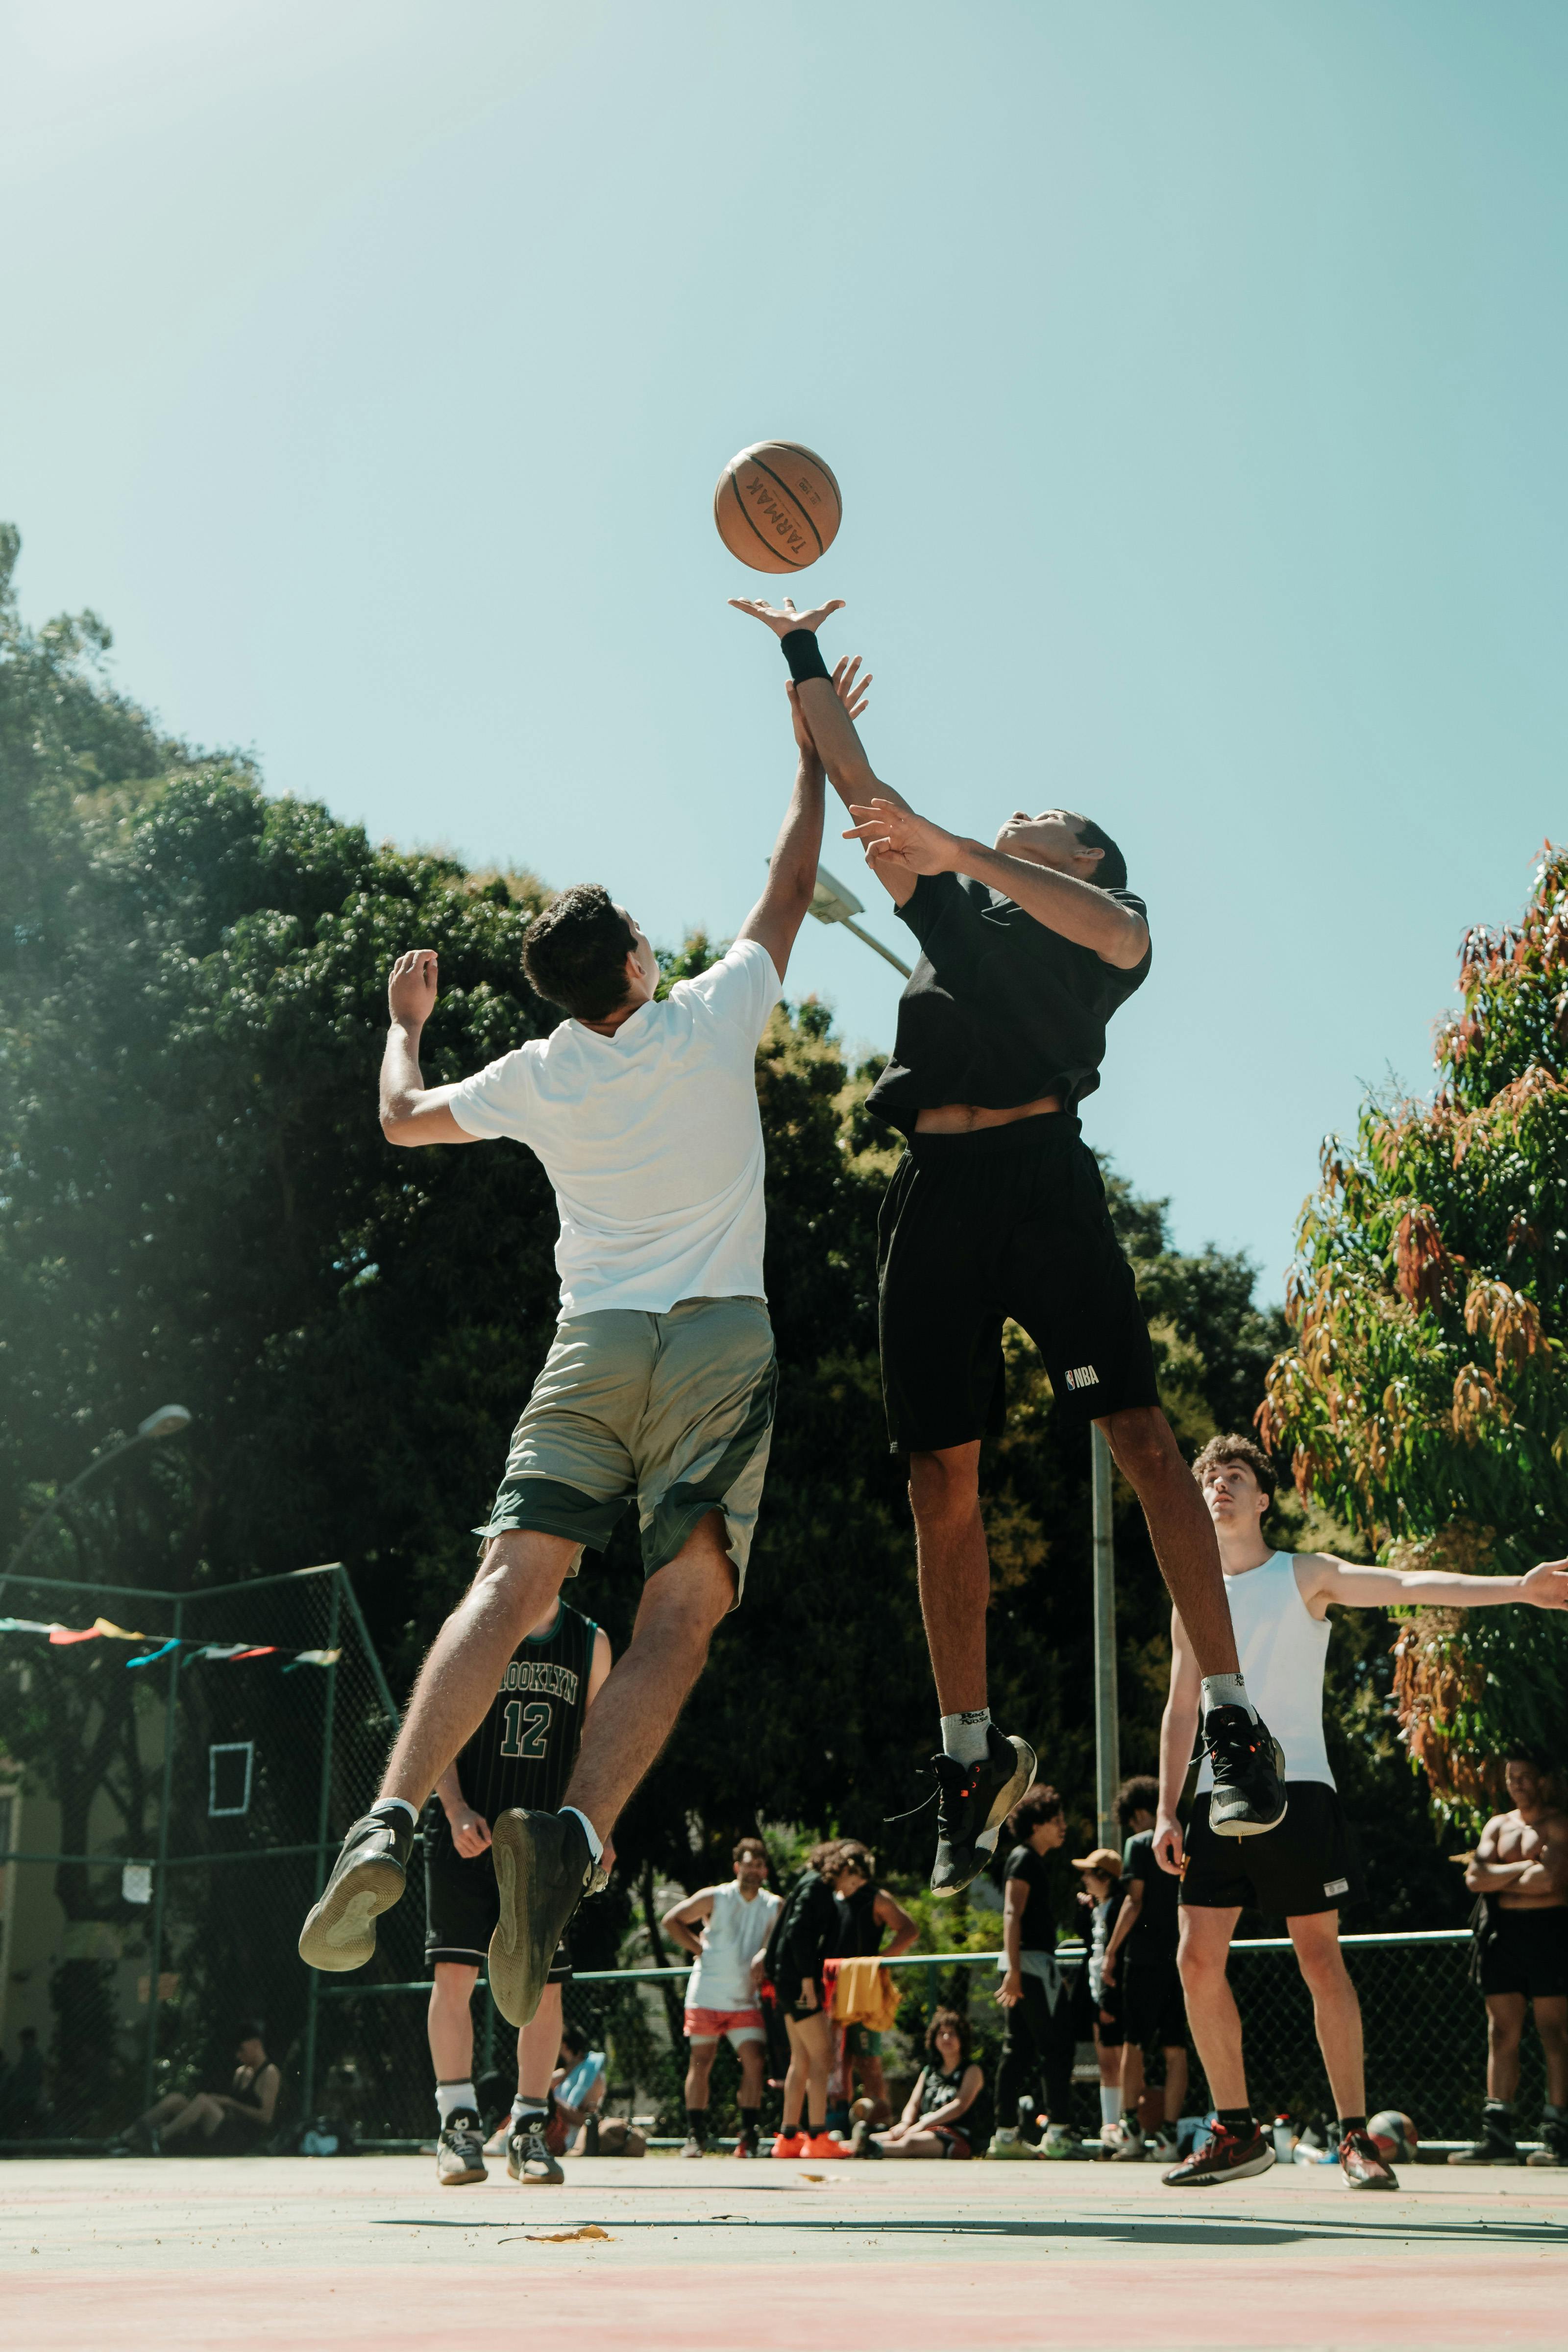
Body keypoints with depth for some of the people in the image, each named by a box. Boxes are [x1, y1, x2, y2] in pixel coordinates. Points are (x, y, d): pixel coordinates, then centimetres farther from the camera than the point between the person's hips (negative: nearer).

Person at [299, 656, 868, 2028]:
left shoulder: (538, 1078, 10)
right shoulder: (713, 1021, 5)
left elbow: (404, 1118, 26)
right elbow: (790, 891, 19)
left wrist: (406, 1024, 45)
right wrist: (814, 753, 30)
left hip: (593, 1348, 2)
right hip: (723, 1344, -2)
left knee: (512, 1581, -9)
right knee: (680, 1612, -11)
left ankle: (393, 1820, -28)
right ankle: (575, 1838, -33)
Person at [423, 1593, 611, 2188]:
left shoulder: (590, 1642, 8)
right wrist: (456, 1811, -14)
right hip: (468, 1831, -2)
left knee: (544, 1983, 0)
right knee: (454, 1970, -10)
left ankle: (527, 2130, 12)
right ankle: (459, 2123, -1)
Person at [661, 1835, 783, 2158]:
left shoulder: (775, 1907, 4)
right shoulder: (714, 1899, -2)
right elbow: (671, 1920, 2)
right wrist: (700, 1948, -4)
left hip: (746, 2000, 2)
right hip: (706, 1995, -2)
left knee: (754, 2061, -11)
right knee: (701, 2063, 0)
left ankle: (749, 2137, -4)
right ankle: (696, 2136, 9)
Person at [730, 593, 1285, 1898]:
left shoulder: (1105, 920, 14)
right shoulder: (954, 913, 28)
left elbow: (1117, 935, -11)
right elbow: (860, 787, 30)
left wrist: (949, 847, -20)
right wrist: (808, 659, 31)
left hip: (1042, 1170, -4)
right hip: (936, 1189, 5)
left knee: (1140, 1435, -13)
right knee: (942, 1474, -1)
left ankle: (1233, 1718, -12)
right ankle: (974, 1749, 5)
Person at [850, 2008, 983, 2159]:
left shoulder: (972, 2071, 8)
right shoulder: (929, 2071, 28)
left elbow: (960, 2106, -7)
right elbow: (913, 2104, 19)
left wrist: (923, 2124, -17)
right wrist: (905, 2123, -7)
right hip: (925, 2133, 6)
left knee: (910, 2141, -37)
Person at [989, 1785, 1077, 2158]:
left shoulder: (1036, 1861, 22)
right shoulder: (1024, 1859, -8)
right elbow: (1012, 1914, -18)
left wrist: (1054, 1974, 30)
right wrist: (1014, 1969, -27)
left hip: (1032, 1965, 10)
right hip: (1031, 1962, -10)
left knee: (1018, 2050, 7)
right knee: (1056, 2046, -8)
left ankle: (1006, 2134, 7)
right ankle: (1059, 2132, -9)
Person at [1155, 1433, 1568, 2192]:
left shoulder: (1306, 1576, 2)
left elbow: (1408, 1585, -10)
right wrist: (1167, 1811, 10)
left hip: (1296, 1789, -4)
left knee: (1321, 1960, -5)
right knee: (1198, 1960, -3)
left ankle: (1355, 2137, 3)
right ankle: (1237, 2134, 8)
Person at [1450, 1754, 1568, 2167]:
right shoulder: (1498, 1825, 18)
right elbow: (1475, 1878, 5)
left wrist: (1496, 1879, -1)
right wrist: (1522, 1869, -7)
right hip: (1503, 1932, 6)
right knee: (1502, 2034, 1)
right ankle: (1497, 2136, -1)